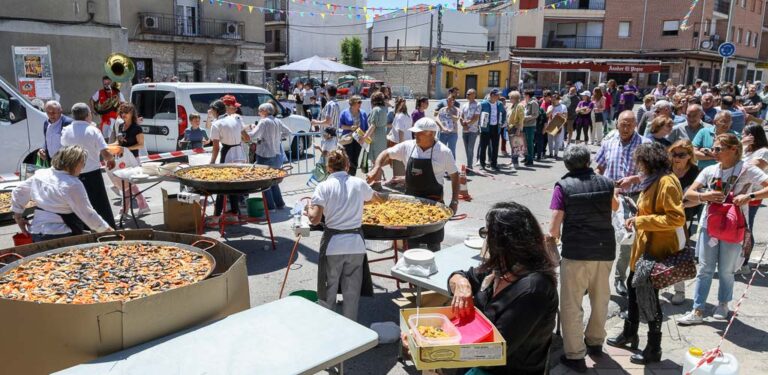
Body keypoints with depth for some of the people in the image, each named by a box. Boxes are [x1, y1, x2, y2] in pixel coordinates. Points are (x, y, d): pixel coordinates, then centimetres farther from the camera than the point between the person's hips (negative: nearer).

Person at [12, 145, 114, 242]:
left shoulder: (40, 175, 6)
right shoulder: (73, 185, -16)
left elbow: (18, 192, 18)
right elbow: (87, 213, -14)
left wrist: (18, 217, 26)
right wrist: (106, 228, -5)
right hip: (60, 236, -8)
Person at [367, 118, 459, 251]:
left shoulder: (444, 152, -10)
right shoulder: (408, 146, -2)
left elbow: (454, 176, -3)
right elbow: (386, 154, 5)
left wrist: (454, 201, -7)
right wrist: (377, 168, -14)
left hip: (433, 201, -3)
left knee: (433, 242, 6)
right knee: (411, 240, 15)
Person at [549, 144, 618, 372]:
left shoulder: (563, 186, -8)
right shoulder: (605, 183, 4)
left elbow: (554, 228, -11)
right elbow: (615, 207, 27)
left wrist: (555, 237, 11)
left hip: (576, 252, -4)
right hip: (605, 250, 5)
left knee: (572, 305, 7)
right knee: (600, 299, 22)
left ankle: (575, 355, 11)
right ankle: (595, 341, 40)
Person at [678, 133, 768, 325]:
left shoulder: (747, 170, -8)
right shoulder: (709, 170, 3)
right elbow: (688, 194, 2)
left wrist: (749, 196, -28)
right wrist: (705, 196, -17)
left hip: (733, 228, -3)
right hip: (709, 225, 3)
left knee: (726, 271, 10)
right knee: (705, 269, 5)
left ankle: (723, 304, 33)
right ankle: (697, 311, 9)